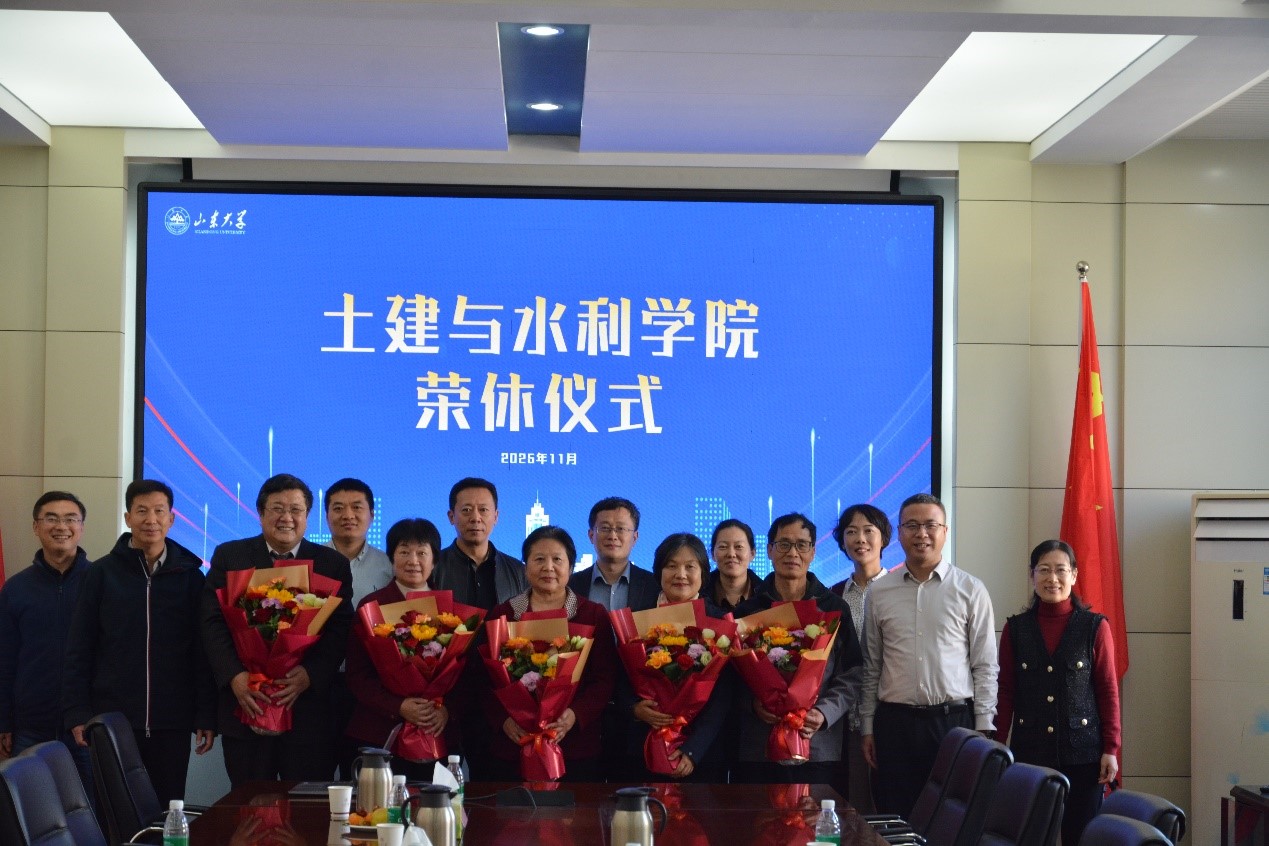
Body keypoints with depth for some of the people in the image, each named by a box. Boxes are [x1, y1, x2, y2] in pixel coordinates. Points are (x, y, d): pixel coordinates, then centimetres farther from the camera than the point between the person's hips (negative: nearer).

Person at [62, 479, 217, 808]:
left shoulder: (189, 575, 4)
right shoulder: (101, 573, 3)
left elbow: (202, 652, 4)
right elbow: (79, 651, 3)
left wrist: (206, 717, -1)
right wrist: (77, 713, -4)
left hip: (172, 722, 0)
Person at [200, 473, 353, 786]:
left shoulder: (333, 564, 8)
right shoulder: (229, 556, 8)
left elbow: (340, 630, 1)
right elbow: (212, 622, 1)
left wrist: (310, 675, -15)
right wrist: (234, 676, -13)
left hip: (309, 710, 0)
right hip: (245, 706, 0)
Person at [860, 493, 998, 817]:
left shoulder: (970, 590, 2)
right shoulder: (879, 593, 8)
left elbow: (985, 666, 2)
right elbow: (870, 667, 11)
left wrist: (983, 729, -3)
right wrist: (867, 728, 8)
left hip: (954, 720, -2)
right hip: (894, 722, 2)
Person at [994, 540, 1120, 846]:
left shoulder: (1095, 627, 0)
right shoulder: (1016, 628, 5)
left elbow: (1108, 692, 1)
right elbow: (1006, 694, 7)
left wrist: (1111, 749, -4)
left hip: (1083, 753, -1)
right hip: (1029, 752, 2)